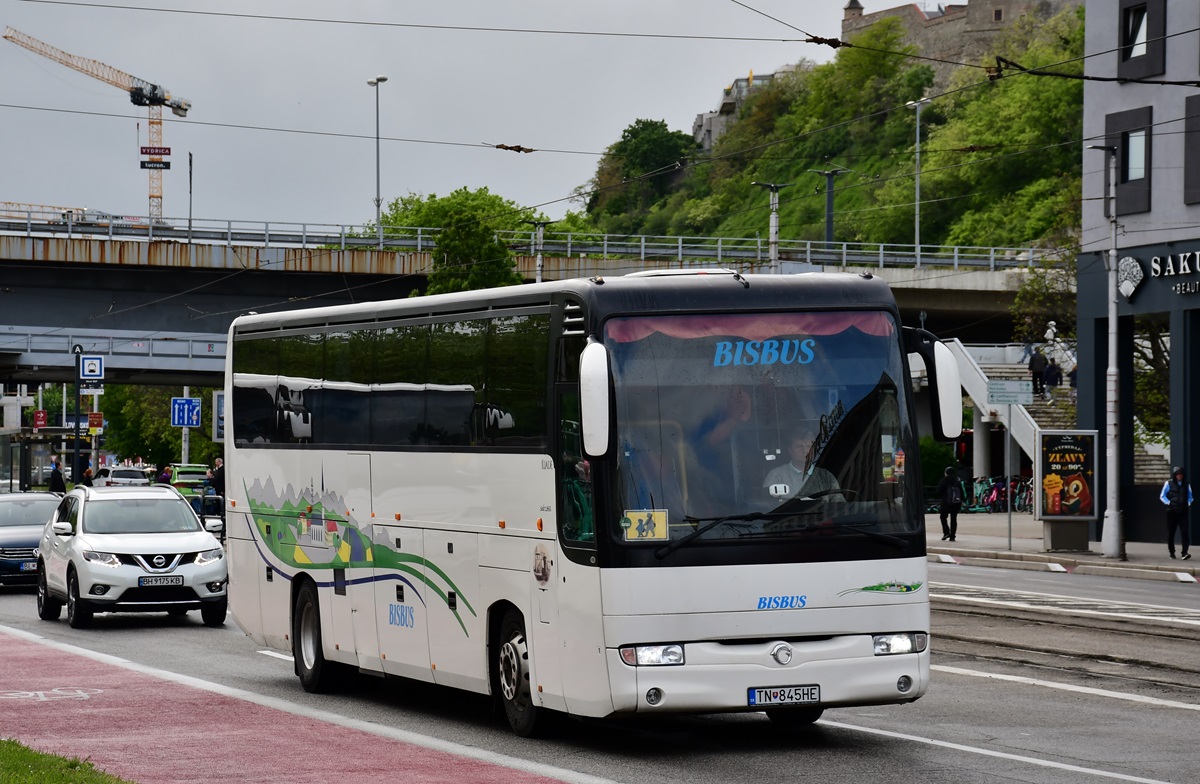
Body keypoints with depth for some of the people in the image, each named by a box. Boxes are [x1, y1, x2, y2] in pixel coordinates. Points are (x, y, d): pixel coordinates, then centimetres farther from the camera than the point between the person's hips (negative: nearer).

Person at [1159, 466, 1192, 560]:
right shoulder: (1168, 483, 3)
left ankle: (1184, 553, -18)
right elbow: (1162, 496, 4)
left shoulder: (1186, 485, 12)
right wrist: (1168, 503, -10)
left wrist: (1188, 503, 2)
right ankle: (1171, 552, 19)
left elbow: (1190, 496, 22)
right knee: (1171, 532, 5)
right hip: (1172, 512, -1)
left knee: (1184, 532, -12)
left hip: (1183, 512, 1)